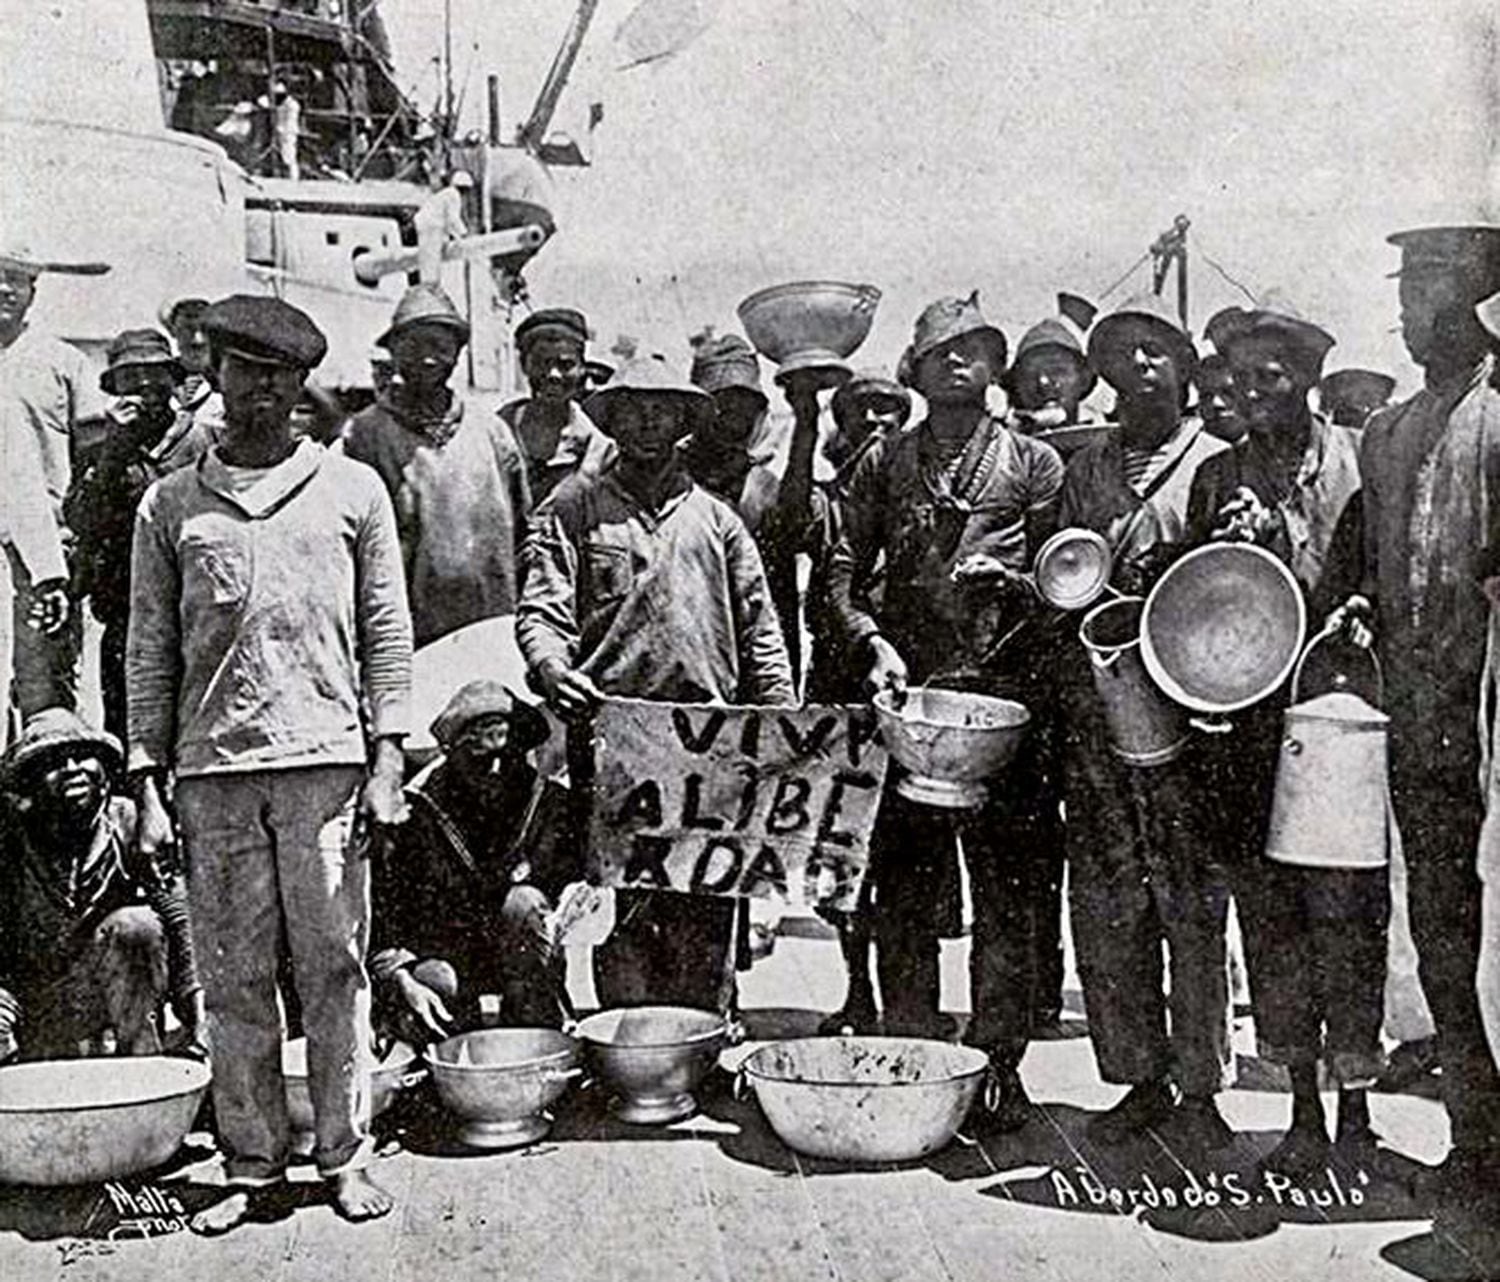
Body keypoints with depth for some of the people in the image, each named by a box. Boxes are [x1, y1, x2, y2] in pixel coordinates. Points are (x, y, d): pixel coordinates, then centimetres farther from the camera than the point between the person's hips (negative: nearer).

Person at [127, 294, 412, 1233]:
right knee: (233, 978, 4)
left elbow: (388, 631, 8)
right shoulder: (172, 505, 12)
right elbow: (150, 651, 11)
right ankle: (252, 1165, 14)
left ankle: (347, 1156, 11)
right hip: (213, 769, 2)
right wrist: (149, 781, 4)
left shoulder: (352, 489, 10)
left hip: (326, 759, -1)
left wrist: (388, 758, -1)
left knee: (335, 967, 1)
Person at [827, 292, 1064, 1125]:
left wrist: (1012, 577, -13)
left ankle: (998, 1063, 8)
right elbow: (844, 574, 10)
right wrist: (876, 643, -6)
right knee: (902, 889, 2)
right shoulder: (884, 462, 14)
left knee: (1006, 891, 0)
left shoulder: (1034, 463, 10)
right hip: (905, 693, 1)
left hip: (1006, 697, -1)